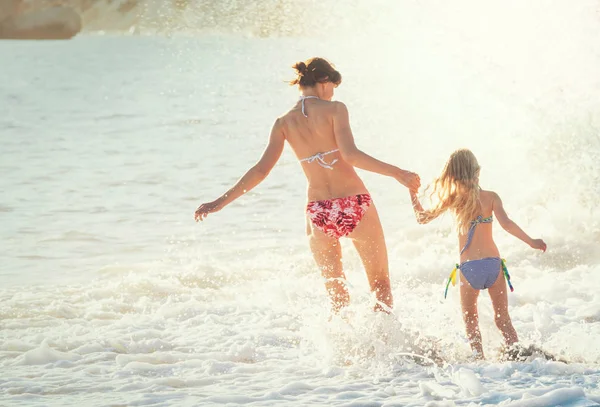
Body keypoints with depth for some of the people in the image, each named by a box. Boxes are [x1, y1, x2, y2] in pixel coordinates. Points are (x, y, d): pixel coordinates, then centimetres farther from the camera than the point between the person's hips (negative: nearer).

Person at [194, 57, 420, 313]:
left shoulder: (284, 123, 4)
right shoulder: (334, 109, -5)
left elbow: (261, 170, -1)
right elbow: (350, 154, -18)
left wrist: (220, 202, 5)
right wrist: (396, 173, -18)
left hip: (318, 212, 3)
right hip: (355, 205, -3)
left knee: (337, 295, 17)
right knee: (381, 284, 11)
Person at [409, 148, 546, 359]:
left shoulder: (454, 199, 3)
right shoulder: (491, 197, 1)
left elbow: (422, 217, 12)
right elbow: (506, 223, -12)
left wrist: (412, 192, 23)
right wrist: (531, 241, -7)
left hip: (469, 268, -1)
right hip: (493, 263, 1)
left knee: (470, 322, 14)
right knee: (503, 320, 12)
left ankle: (480, 360, 0)